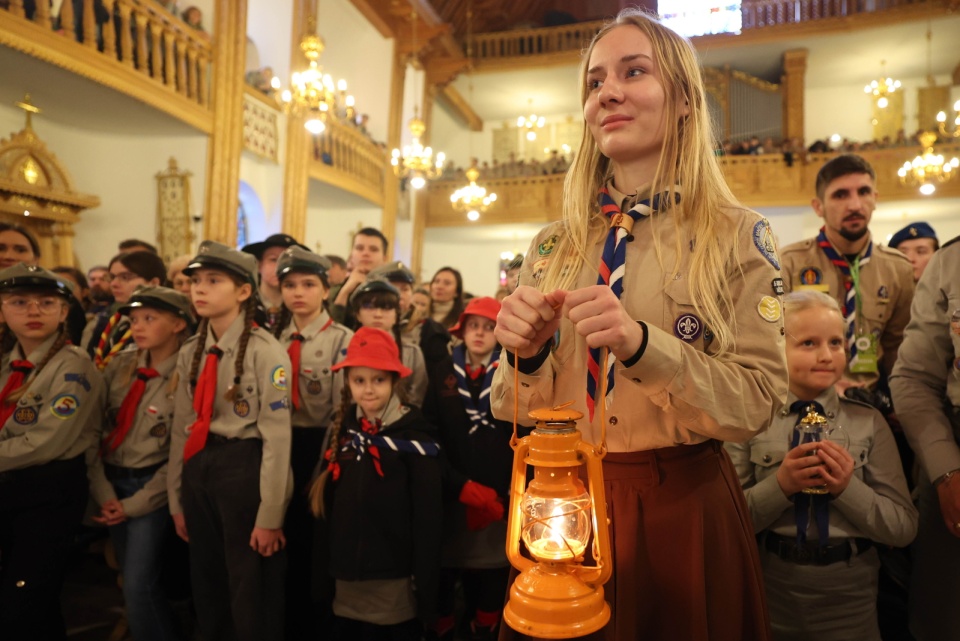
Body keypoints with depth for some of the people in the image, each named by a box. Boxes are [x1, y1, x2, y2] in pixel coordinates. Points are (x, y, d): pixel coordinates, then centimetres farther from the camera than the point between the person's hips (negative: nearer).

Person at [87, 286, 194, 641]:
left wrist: (136, 504, -11)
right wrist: (102, 491, -5)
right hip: (112, 482, 6)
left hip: (151, 486, -5)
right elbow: (95, 430, 0)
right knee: (132, 579, 15)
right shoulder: (119, 365, 0)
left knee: (139, 587, -4)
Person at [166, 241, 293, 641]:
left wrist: (269, 515, -14)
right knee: (206, 583, 21)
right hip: (198, 470, 6)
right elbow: (181, 429, 11)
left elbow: (277, 436, -15)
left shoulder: (265, 351, -14)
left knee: (251, 590, 9)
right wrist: (177, 501, 12)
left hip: (245, 469, -6)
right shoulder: (190, 352, 7)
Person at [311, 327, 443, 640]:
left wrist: (426, 585, -12)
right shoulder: (343, 430, 5)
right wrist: (322, 570, 10)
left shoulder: (413, 435, -12)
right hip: (345, 579, 5)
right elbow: (329, 501, 10)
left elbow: (428, 517, -12)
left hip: (394, 581, -5)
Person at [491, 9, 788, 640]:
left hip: (681, 507, -2)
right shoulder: (553, 246, 1)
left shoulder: (738, 237, -6)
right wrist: (526, 354, -19)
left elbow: (759, 401, -11)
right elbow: (514, 410, 3)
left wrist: (643, 345, -26)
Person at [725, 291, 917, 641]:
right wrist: (779, 486, -23)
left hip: (848, 590, 1)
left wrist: (848, 488, -20)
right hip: (771, 585, -1)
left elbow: (904, 528, -4)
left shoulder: (869, 422, -3)